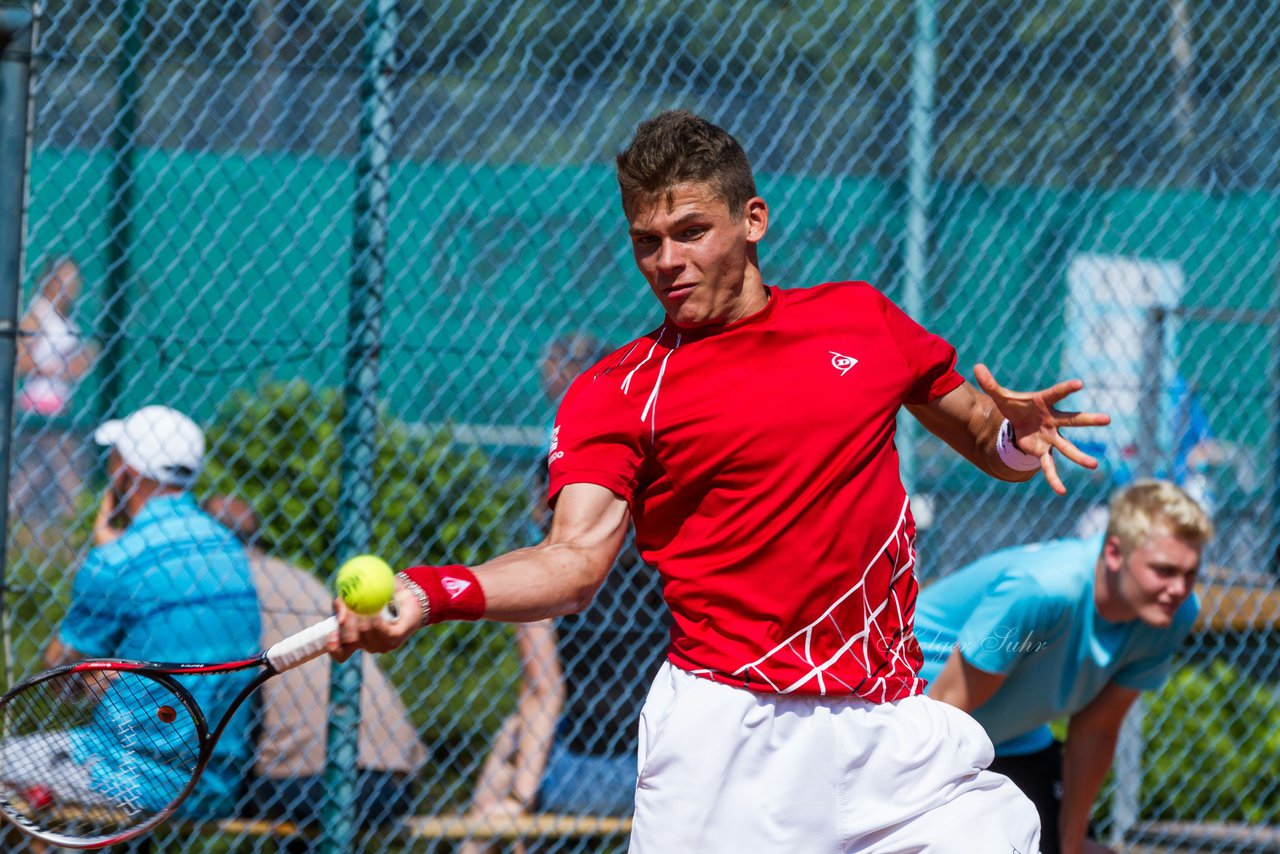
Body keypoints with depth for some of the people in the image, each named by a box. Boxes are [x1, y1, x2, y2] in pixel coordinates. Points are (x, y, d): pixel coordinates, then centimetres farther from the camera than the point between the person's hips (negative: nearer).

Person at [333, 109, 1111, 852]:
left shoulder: (860, 318, 11)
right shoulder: (618, 393, 1)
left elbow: (987, 440, 21)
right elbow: (577, 557, -11)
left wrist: (1016, 437, -4)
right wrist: (428, 594, -29)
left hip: (892, 724, 3)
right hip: (732, 736, -3)